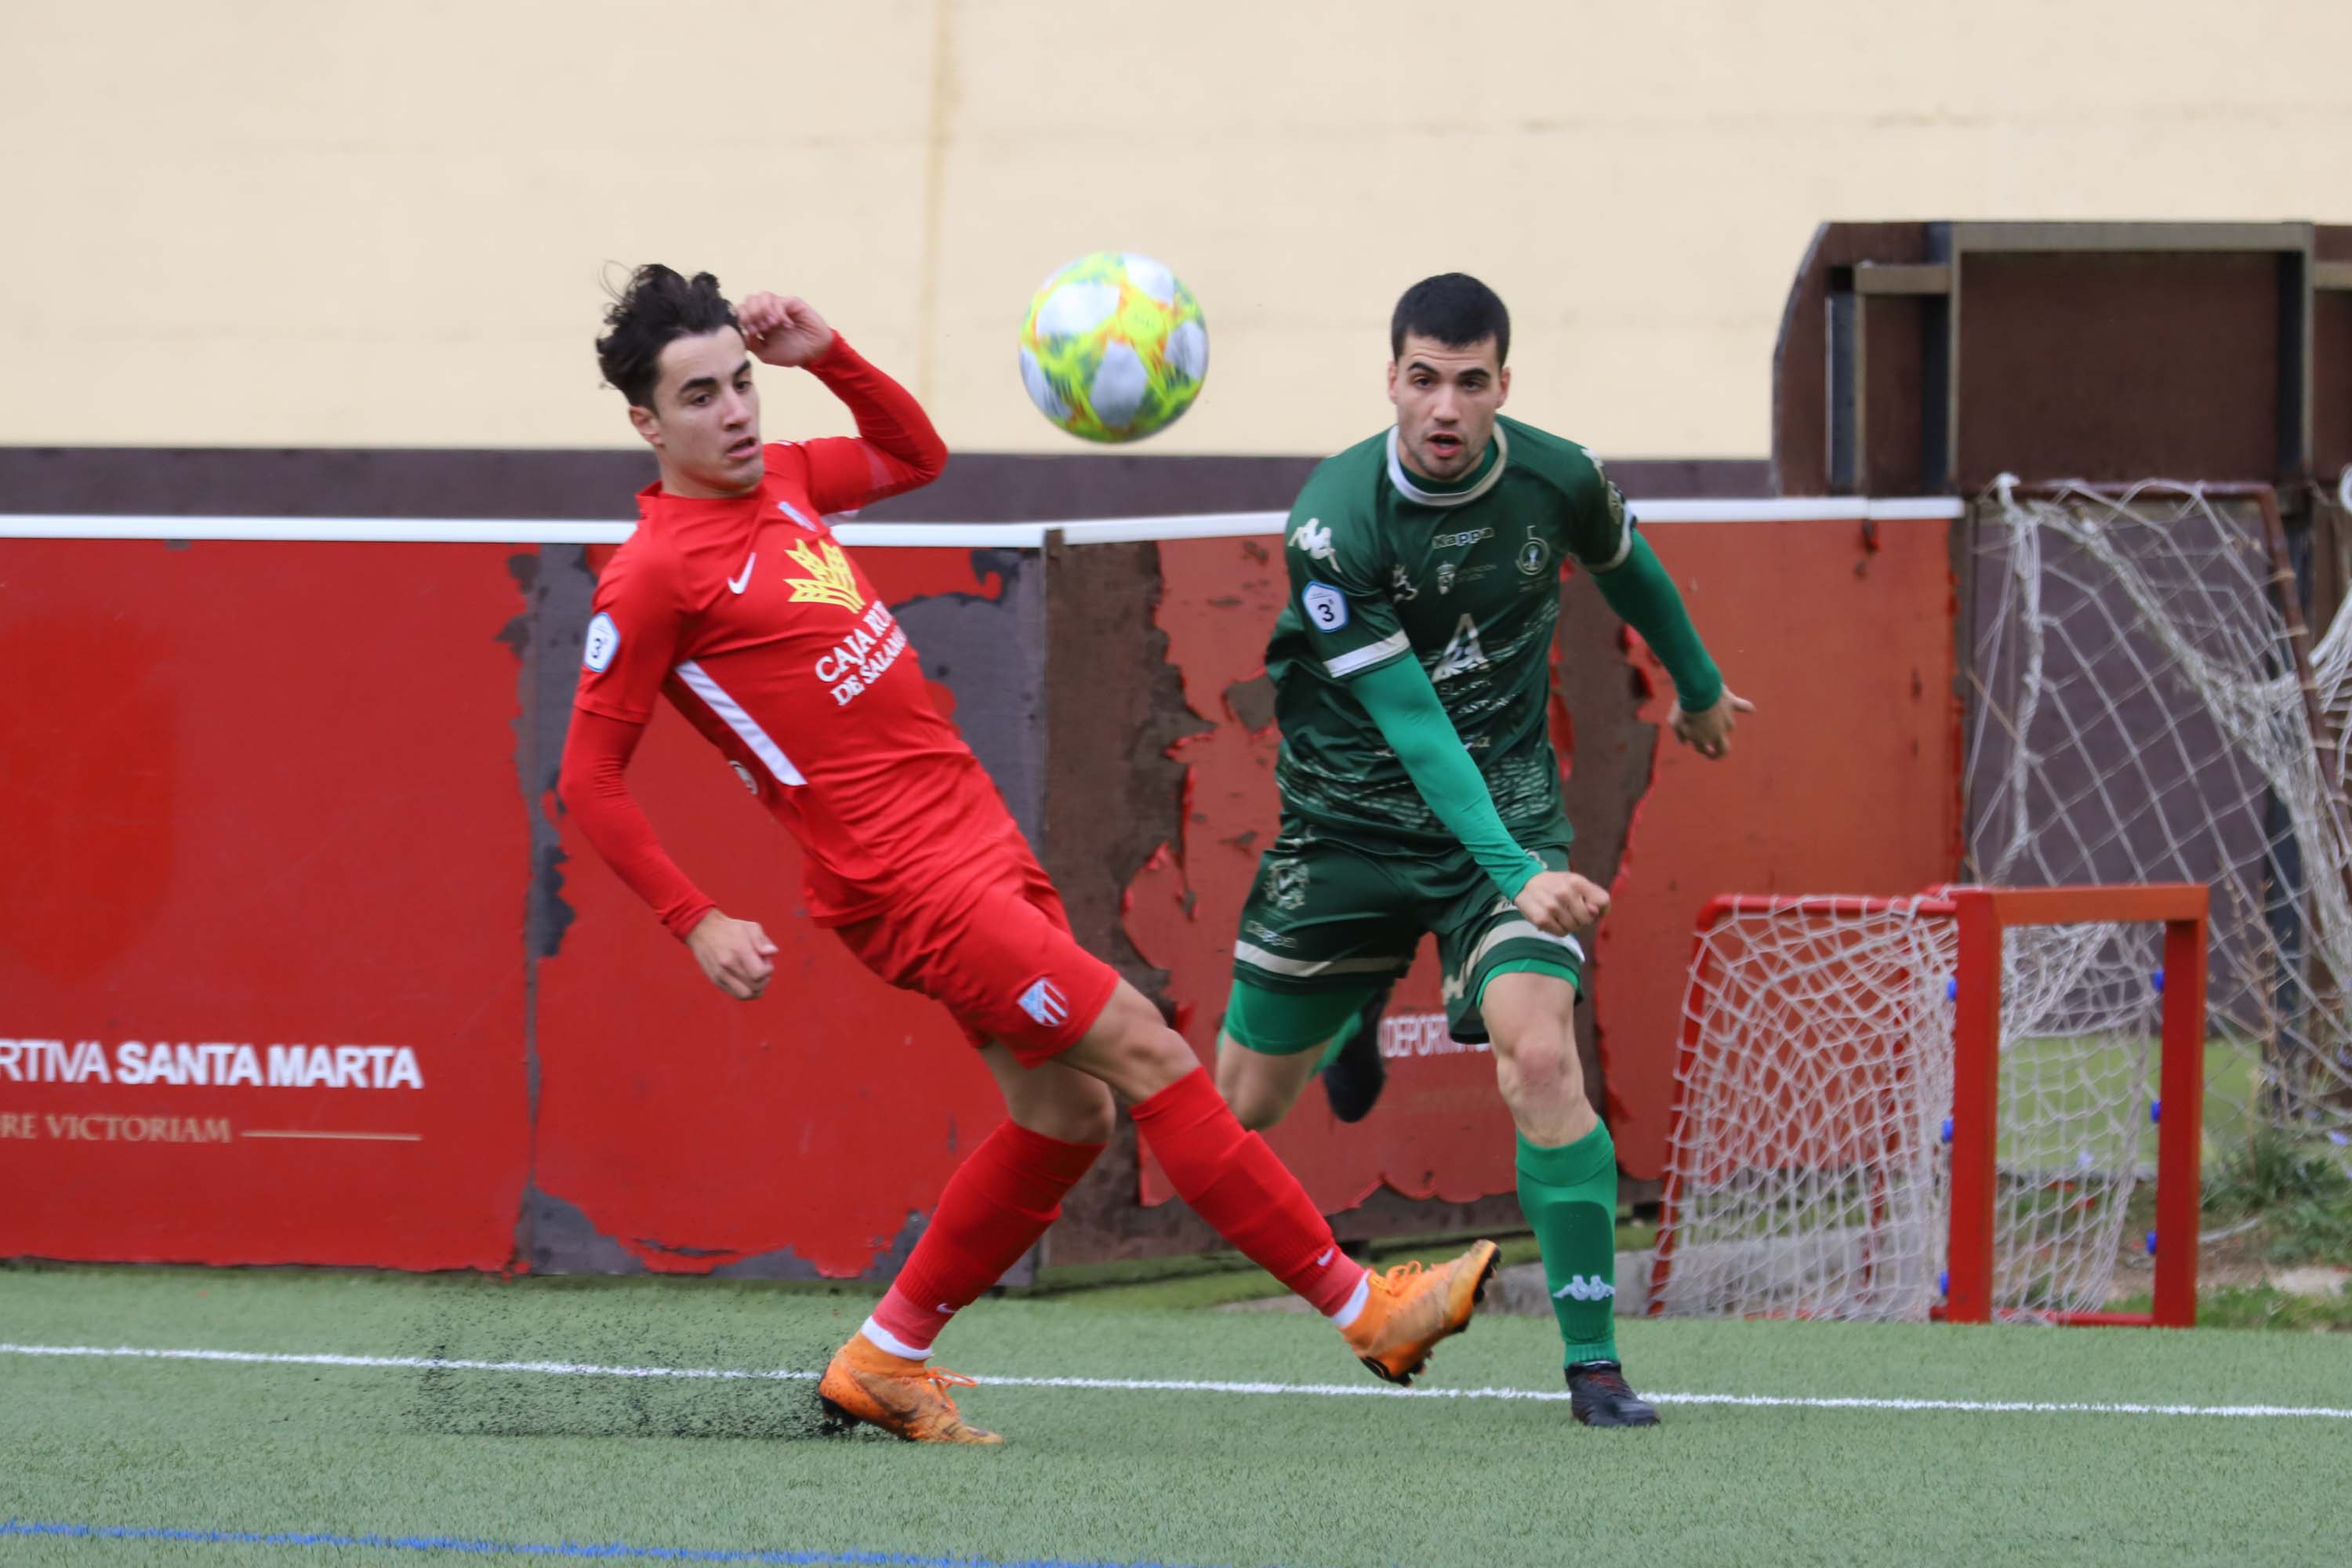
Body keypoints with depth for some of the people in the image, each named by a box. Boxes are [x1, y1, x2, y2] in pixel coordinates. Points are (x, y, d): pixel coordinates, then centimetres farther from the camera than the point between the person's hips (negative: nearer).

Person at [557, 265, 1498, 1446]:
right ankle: (1361, 1307, -6)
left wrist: (826, 356, 11)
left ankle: (886, 1359, 20)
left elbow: (915, 456, 29)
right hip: (903, 874, -9)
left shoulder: (778, 481, 12)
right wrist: (697, 925, -11)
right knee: (1145, 1054, -10)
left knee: (1064, 1113, 9)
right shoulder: (655, 573, -11)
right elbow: (589, 777, -8)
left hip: (976, 836, 9)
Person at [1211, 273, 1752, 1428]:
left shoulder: (1557, 479, -11)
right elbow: (1409, 721, -27)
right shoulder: (1336, 518, -23)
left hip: (1509, 804, 1)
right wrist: (1517, 873, -37)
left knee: (1540, 1056, -25)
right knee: (1241, 1109, 10)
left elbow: (1626, 566, 15)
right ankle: (1356, 1010, 49)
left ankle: (1593, 1362, -17)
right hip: (1352, 822, -1)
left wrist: (1697, 686, 32)